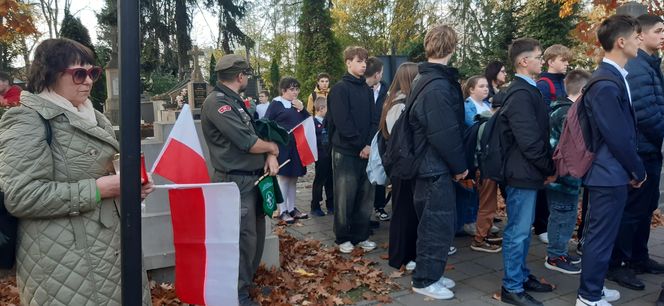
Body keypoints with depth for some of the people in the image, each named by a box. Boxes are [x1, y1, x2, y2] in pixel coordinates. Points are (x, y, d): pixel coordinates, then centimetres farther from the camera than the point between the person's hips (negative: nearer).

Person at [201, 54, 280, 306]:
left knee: (256, 233, 18)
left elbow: (254, 133, 14)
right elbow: (247, 142, -23)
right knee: (245, 237, -4)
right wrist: (272, 148, -4)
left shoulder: (235, 101, 15)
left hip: (252, 178, 10)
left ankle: (249, 281, 35)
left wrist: (270, 157, -5)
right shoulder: (217, 102, -18)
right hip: (236, 181, -10)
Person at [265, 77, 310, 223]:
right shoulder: (276, 104, -5)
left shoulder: (298, 104, 14)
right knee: (283, 176, -2)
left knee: (293, 177, 11)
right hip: (282, 146, -6)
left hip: (297, 146, 6)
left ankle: (292, 208, 20)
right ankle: (282, 211, 5)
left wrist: (302, 109, -3)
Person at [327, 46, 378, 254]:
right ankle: (343, 238, 13)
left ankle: (361, 236, 19)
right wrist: (360, 145, -13)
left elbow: (374, 120, 9)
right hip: (345, 151, -6)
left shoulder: (367, 90, 13)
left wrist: (370, 144, -6)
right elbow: (342, 122, -14)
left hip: (366, 151, 6)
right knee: (345, 197, 1)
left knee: (365, 196, 7)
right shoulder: (340, 89, -6)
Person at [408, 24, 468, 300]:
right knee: (438, 224, 0)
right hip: (436, 166, -10)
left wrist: (455, 165, 19)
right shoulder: (438, 86, -21)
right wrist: (460, 166, -11)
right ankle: (425, 280, 11)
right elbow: (446, 134, -23)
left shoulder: (428, 80, 12)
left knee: (434, 222, 17)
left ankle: (431, 273, 28)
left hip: (430, 163, 10)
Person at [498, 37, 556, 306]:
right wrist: (550, 169, -10)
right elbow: (529, 141, -22)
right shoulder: (521, 94, -18)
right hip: (523, 172, -10)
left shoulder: (527, 90, 13)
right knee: (518, 231, -1)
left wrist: (546, 168, 10)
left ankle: (522, 276, 31)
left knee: (524, 229, 18)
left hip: (528, 171, 10)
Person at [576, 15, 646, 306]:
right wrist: (638, 171, -8)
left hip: (613, 172, 10)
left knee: (600, 234, 19)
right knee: (600, 236, 1)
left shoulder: (613, 77, 10)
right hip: (610, 173, -10)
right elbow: (618, 137, -21)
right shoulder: (606, 85, -22)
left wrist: (633, 169, 14)